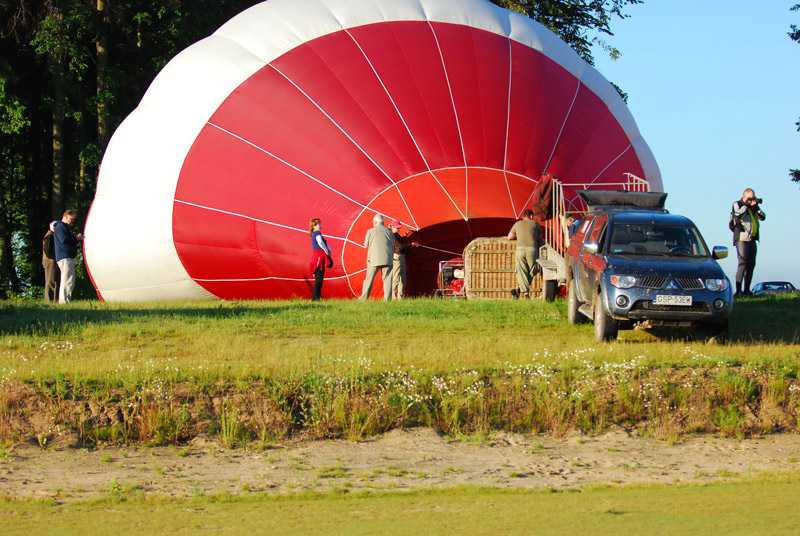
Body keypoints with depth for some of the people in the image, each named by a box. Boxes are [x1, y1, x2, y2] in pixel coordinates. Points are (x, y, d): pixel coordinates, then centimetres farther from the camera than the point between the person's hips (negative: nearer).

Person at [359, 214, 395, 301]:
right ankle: (388, 298, -8)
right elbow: (393, 245, 13)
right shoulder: (389, 231, 8)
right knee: (387, 279, 0)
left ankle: (363, 298, 9)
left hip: (374, 259, -1)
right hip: (387, 259, 1)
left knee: (369, 279, 6)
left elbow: (366, 245, 8)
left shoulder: (371, 231, 2)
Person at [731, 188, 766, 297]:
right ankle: (738, 291, -17)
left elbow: (763, 217, 6)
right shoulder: (737, 204, 0)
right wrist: (746, 205, -15)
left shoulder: (753, 206, 16)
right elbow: (738, 215, -19)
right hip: (741, 239, -7)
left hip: (752, 239, 7)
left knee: (751, 264, 6)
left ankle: (746, 290, 13)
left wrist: (756, 207, -6)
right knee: (743, 263, -15)